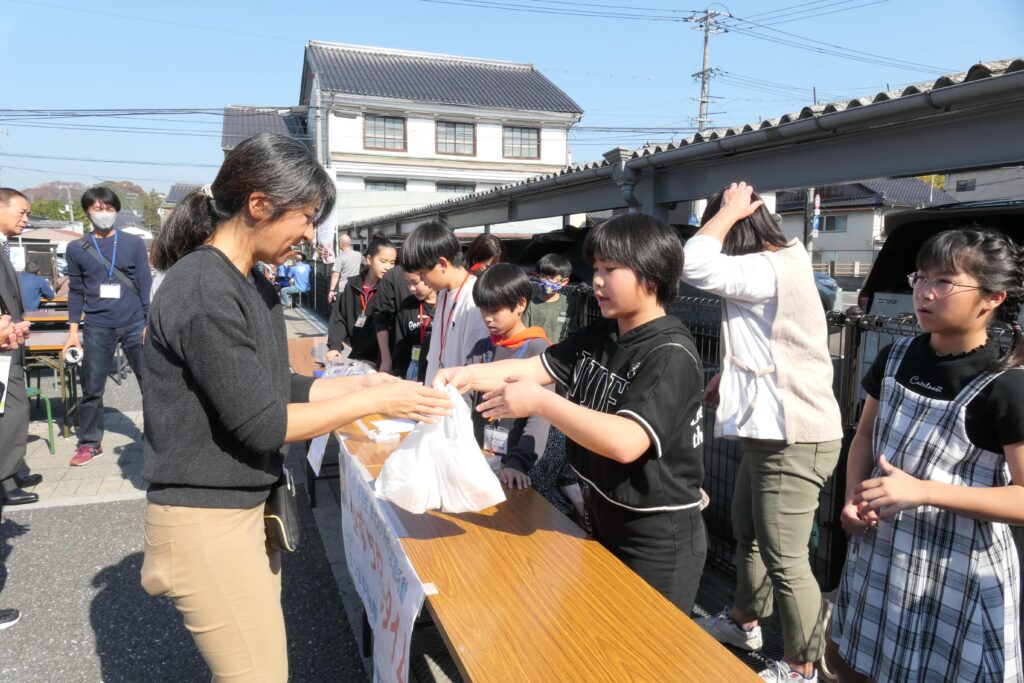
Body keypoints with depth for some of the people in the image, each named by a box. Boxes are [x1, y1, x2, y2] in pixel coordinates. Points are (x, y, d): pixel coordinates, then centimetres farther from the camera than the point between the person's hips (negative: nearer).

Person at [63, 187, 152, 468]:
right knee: (92, 388, 6)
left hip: (135, 324, -1)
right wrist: (73, 330, 5)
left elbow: (145, 284, 2)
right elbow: (76, 291, 9)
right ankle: (90, 442, 19)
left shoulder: (134, 243, 3)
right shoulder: (76, 248, 6)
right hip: (97, 328, 1)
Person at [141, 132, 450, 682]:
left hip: (246, 506, 9)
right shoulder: (204, 292, -23)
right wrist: (373, 402, -17)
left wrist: (362, 383, 1)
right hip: (205, 518, -9)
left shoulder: (251, 286, 6)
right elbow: (261, 424, -22)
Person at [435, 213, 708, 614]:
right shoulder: (599, 335, 3)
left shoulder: (672, 356, -23)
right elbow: (535, 367, -1)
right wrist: (471, 374, -18)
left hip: (658, 542, -8)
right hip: (602, 521, 8)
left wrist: (539, 402, -34)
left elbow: (625, 442, -35)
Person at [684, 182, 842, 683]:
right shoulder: (775, 271, 12)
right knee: (746, 533, 25)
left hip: (794, 441, -11)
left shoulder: (775, 271, -21)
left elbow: (694, 266, -31)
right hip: (770, 433, 11)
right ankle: (743, 620, 45)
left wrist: (727, 212, -16)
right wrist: (729, 376, 9)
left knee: (786, 560, 1)